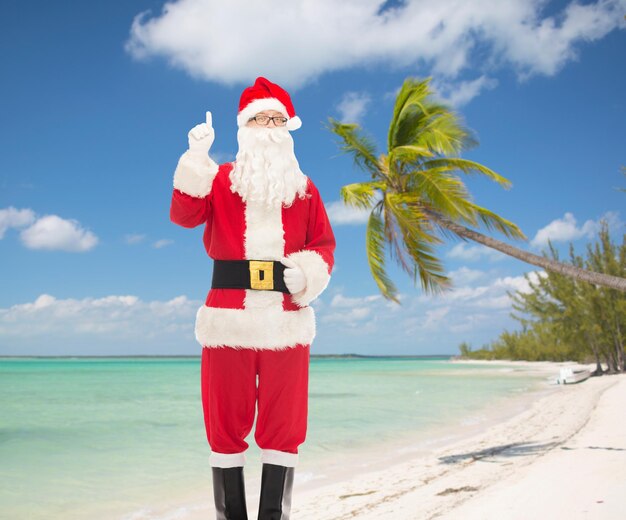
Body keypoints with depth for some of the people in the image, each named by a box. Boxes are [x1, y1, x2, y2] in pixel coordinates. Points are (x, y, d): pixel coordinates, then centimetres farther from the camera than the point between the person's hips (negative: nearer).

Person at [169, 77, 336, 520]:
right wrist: (197, 157, -17)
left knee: (283, 423, 2)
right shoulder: (219, 179, 11)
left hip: (286, 319, 1)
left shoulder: (304, 188, 15)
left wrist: (309, 271, -9)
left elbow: (324, 244, 12)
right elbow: (185, 215, -6)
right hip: (229, 315, -1)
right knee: (226, 420, 2)